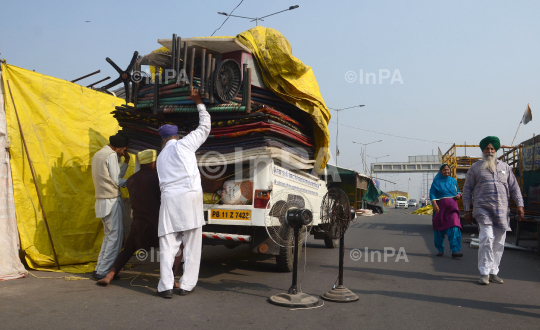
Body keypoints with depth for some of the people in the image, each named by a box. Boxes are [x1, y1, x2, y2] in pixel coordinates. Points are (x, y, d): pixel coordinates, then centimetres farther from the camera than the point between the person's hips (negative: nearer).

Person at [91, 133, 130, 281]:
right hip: (112, 201, -10)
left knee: (109, 236, 17)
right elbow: (117, 181, -15)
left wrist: (126, 162, 13)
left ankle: (99, 269, 19)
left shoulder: (98, 154, 18)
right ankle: (103, 272, -2)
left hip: (102, 201, 10)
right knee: (115, 236, -4)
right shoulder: (111, 155, -12)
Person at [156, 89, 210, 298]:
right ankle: (187, 285, 5)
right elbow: (205, 126, 17)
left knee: (168, 244, 4)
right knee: (192, 245, 3)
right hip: (190, 196, -3)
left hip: (169, 198, 4)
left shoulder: (160, 157, 24)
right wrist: (198, 102, 27)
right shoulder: (183, 144, 10)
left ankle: (166, 287, -1)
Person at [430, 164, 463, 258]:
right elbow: (432, 193, -4)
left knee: (454, 228, -12)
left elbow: (458, 191, 26)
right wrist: (434, 204, -17)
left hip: (452, 207, 2)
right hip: (440, 207, -2)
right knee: (439, 228, 4)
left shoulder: (453, 181, 14)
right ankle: (440, 250, 17)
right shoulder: (436, 181, 4)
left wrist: (458, 195, 2)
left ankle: (455, 251, -12)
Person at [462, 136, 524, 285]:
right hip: (483, 209, -3)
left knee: (499, 243, 5)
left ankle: (493, 273, 15)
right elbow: (467, 190, 7)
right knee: (487, 238, -16)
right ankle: (484, 273, -7)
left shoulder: (504, 167, 16)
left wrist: (520, 205, 3)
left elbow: (514, 187, 15)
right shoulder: (475, 168, 7)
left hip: (502, 211, 4)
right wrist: (467, 211, 2)